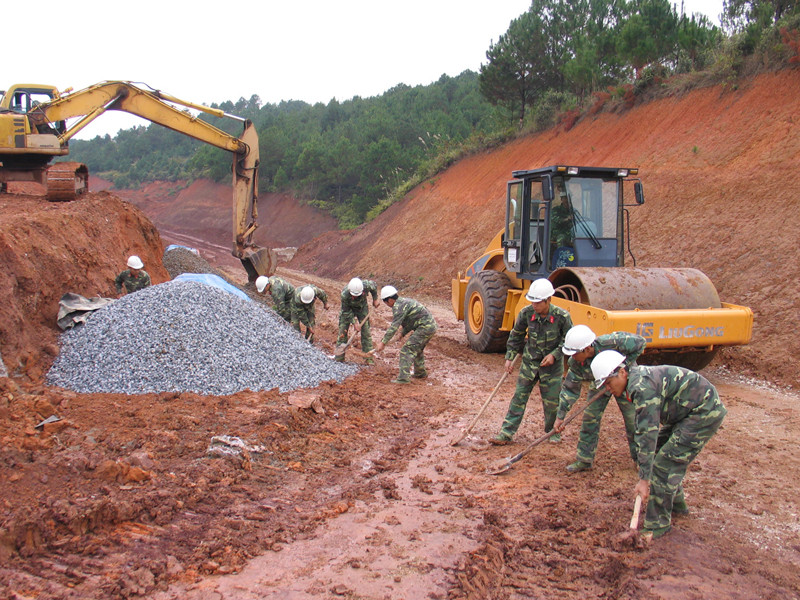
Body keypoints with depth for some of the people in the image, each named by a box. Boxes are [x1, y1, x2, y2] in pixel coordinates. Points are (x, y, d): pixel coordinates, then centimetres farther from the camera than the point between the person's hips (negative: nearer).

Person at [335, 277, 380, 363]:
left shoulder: (366, 285, -34)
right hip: (348, 309, -2)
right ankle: (339, 359, 5)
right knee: (343, 332, -5)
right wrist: (354, 322, -23)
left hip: (362, 308, 2)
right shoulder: (344, 294, -37)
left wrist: (375, 299, 4)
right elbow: (346, 311, -22)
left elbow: (374, 286, -6)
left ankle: (369, 358, 4)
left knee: (366, 332, -3)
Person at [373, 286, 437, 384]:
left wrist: (383, 342, -20)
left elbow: (394, 326, -21)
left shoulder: (399, 306, -15)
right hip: (431, 325, 11)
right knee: (417, 349, 26)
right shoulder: (404, 301, 17)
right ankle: (420, 373, 38)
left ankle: (404, 377, -15)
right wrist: (403, 333, 25)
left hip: (425, 327, -10)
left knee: (407, 350, -11)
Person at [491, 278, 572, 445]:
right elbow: (516, 335, 6)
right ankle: (506, 433, 7)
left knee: (551, 400, 7)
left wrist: (554, 355, -16)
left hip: (551, 365, -2)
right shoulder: (526, 313, -10)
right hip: (529, 362, 2)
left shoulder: (562, 316, -17)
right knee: (519, 397, 2)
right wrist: (510, 357, 4)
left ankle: (553, 432, 30)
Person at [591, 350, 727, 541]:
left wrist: (644, 478, -28)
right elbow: (643, 428, 17)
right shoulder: (636, 379, 6)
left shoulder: (643, 387, -26)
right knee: (660, 452, 17)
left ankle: (658, 524, -2)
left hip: (706, 413, -11)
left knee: (666, 462, -12)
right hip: (687, 411, 11)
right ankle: (676, 504, 34)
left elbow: (648, 433, -30)